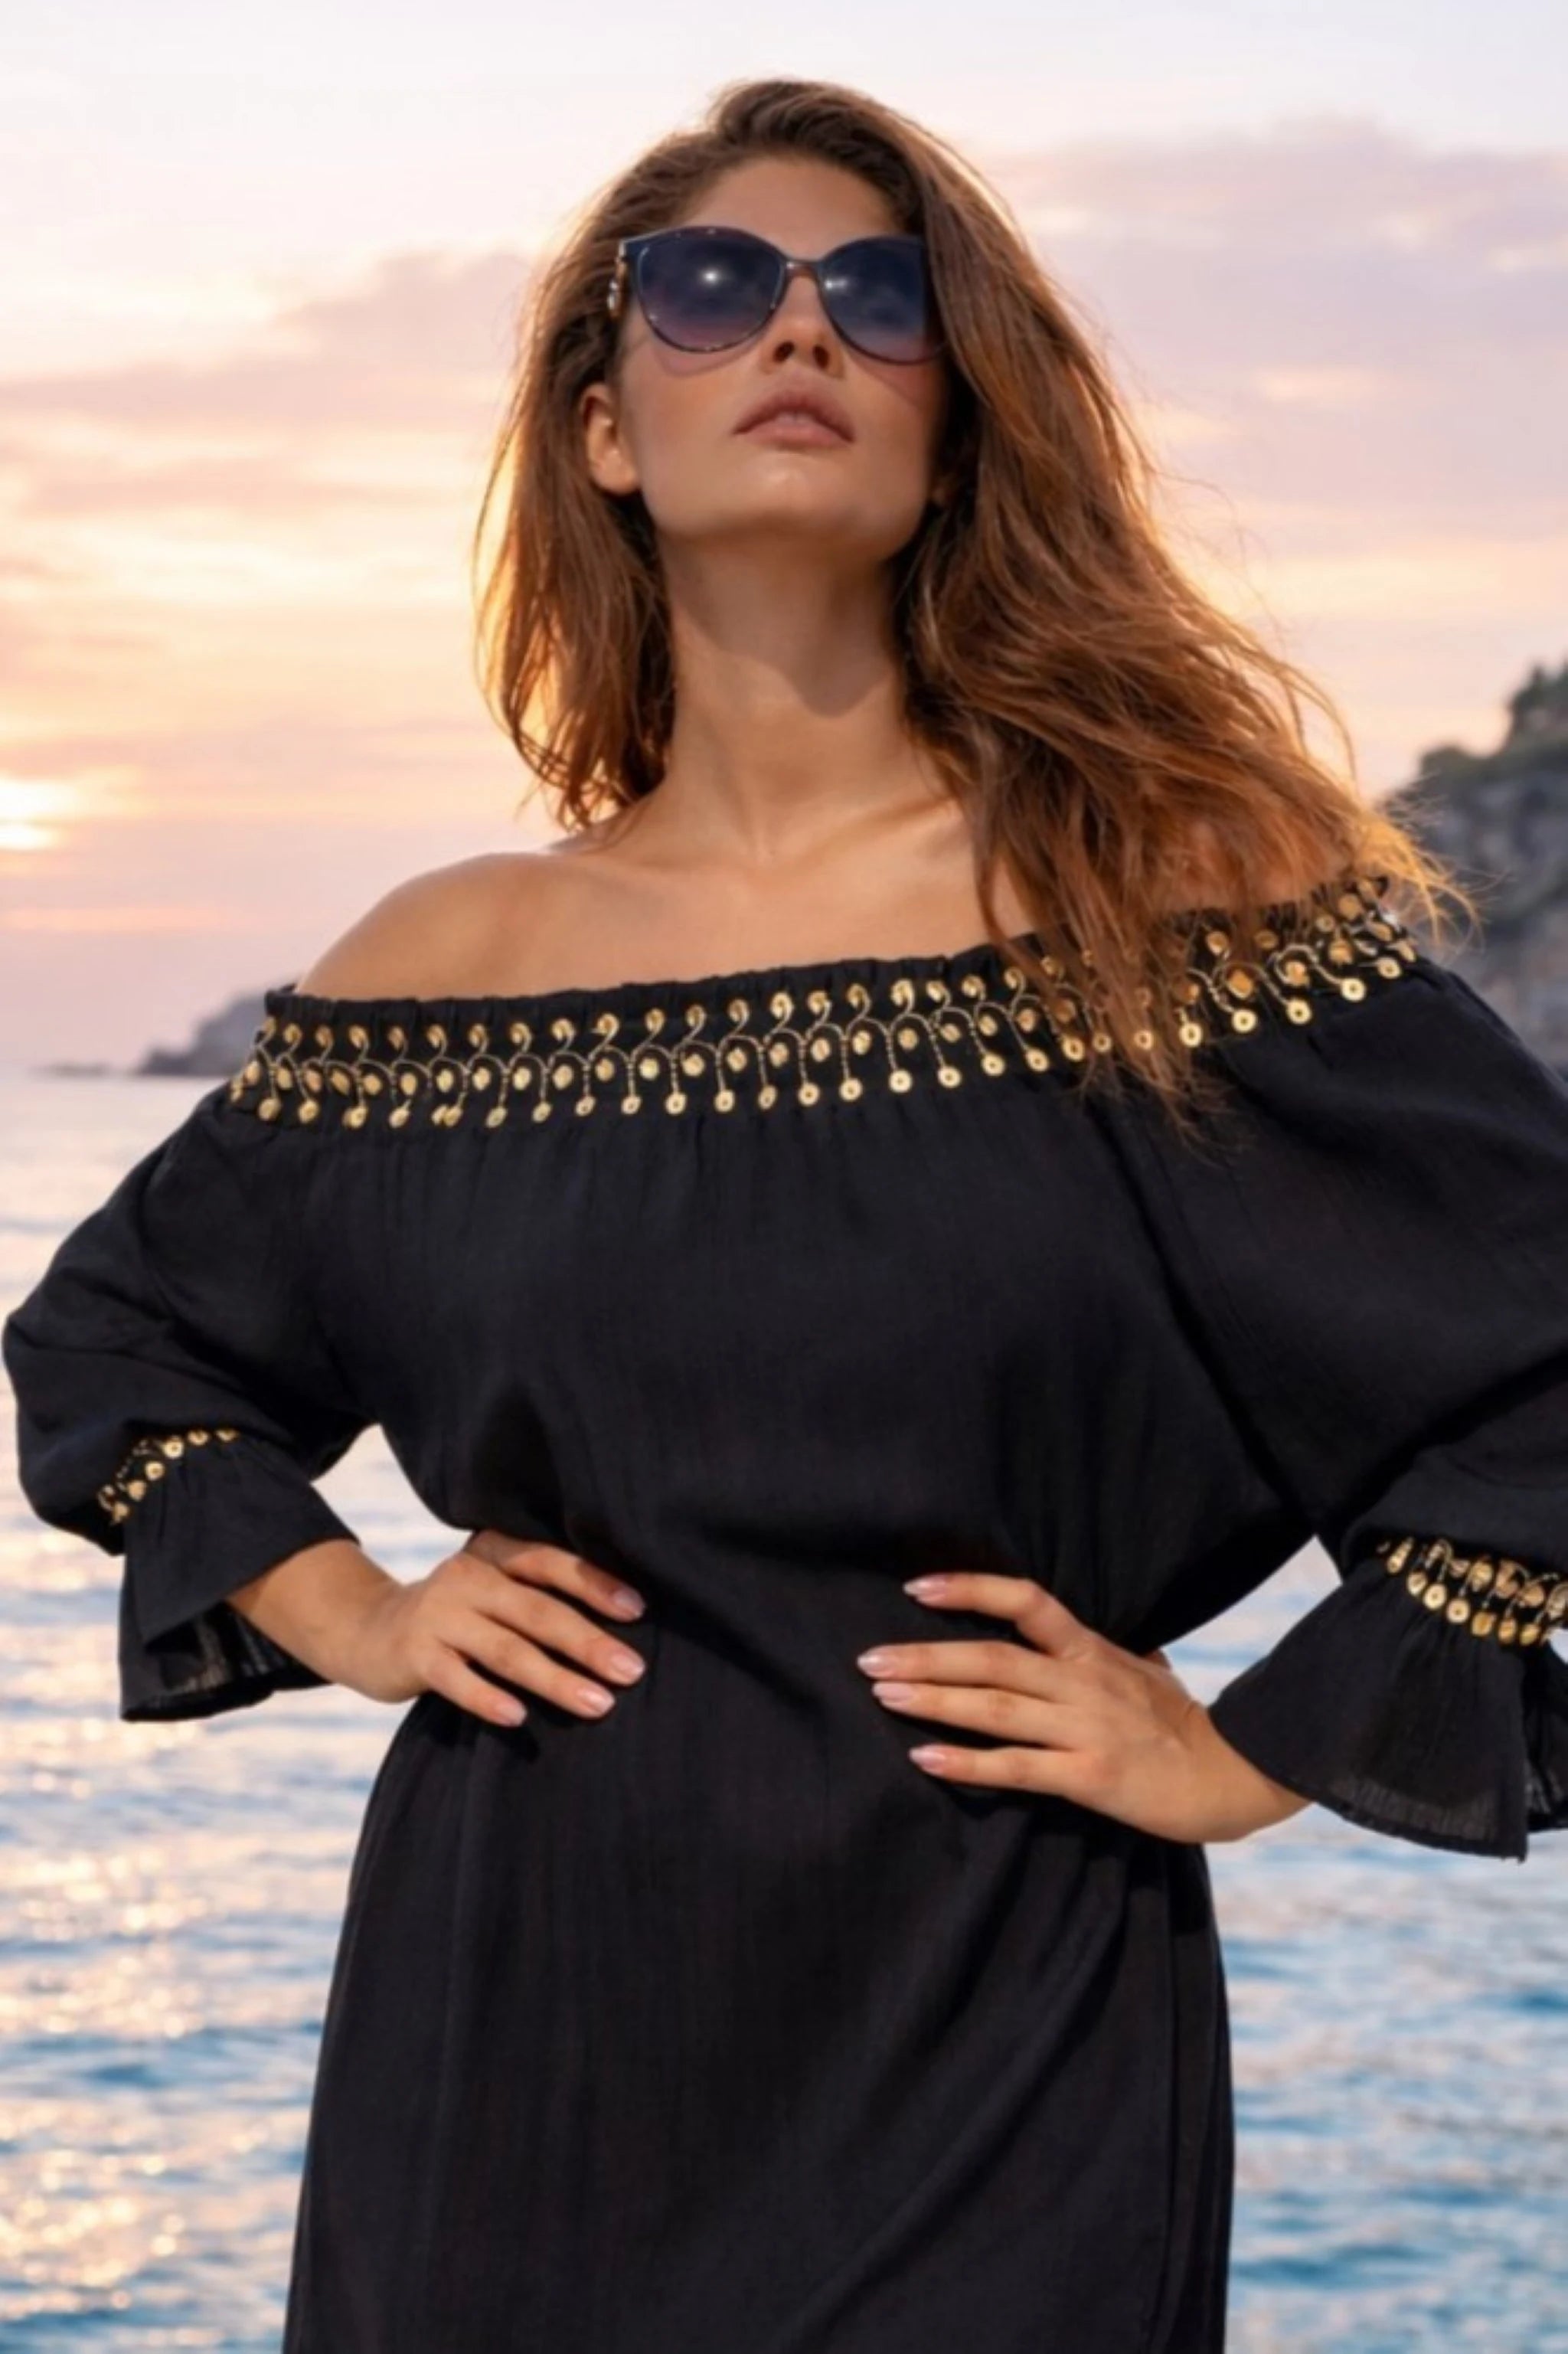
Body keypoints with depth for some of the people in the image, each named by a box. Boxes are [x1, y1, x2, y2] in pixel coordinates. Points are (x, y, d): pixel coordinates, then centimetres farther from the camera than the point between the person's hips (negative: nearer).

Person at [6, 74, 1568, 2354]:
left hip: (995, 2046, -2)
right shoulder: (451, 966, 3)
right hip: (515, 2037, 2)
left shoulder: (1171, 886, -6)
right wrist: (348, 1616, 5)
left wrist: (1254, 1749, -7)